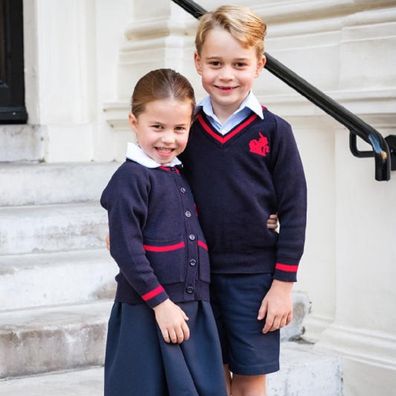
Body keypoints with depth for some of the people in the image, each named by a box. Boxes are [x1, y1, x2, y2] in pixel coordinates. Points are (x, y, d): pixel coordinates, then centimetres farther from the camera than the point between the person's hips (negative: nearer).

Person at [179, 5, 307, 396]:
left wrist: (283, 283, -8)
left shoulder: (273, 132, -7)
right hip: (199, 272, 3)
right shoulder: (187, 128, 1)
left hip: (253, 276, -2)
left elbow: (293, 210, -6)